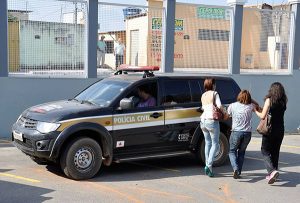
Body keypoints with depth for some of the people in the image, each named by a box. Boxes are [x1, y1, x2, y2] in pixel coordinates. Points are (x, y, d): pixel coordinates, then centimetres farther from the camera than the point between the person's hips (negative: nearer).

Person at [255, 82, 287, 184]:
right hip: (280, 130, 5)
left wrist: (255, 111, 6)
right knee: (275, 152, 15)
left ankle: (272, 171, -18)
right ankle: (271, 174, 20)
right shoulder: (283, 102, 5)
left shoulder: (269, 100, -9)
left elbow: (263, 116, -13)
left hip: (270, 129, -5)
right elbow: (276, 114, 11)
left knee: (265, 151, 3)